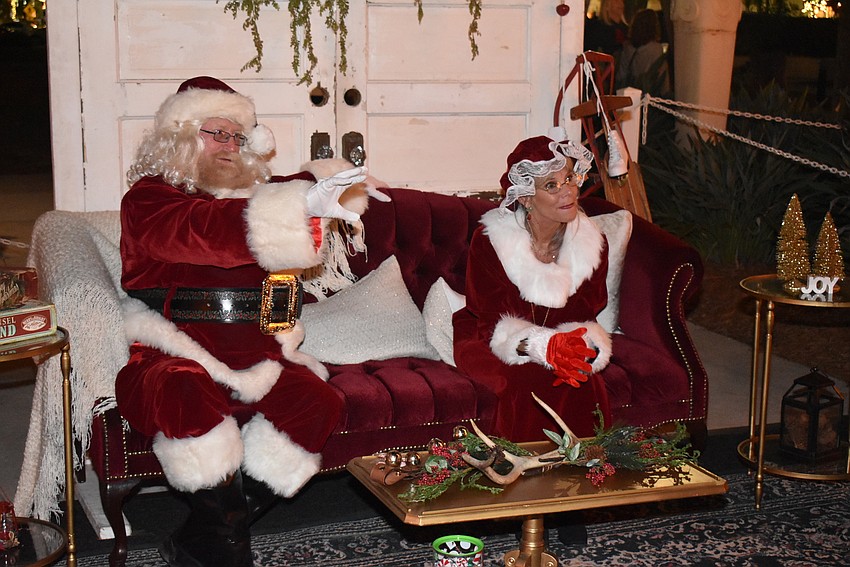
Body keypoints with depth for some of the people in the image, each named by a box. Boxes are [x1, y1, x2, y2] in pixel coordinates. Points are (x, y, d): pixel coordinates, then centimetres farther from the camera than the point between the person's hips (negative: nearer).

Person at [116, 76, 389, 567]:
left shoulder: (253, 191, 22)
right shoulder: (149, 198, -1)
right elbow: (204, 230, -21)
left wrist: (341, 187, -2)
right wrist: (303, 203, -33)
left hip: (254, 359, 6)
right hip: (178, 355, -5)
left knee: (317, 400, -23)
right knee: (185, 397, -38)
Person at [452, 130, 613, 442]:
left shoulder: (592, 244, -5)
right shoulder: (490, 240, -15)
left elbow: (584, 319, -1)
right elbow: (490, 324, -15)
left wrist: (580, 348, -27)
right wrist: (544, 346, -34)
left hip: (561, 340, 3)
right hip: (489, 345, -3)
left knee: (585, 384, -27)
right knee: (530, 382, -32)